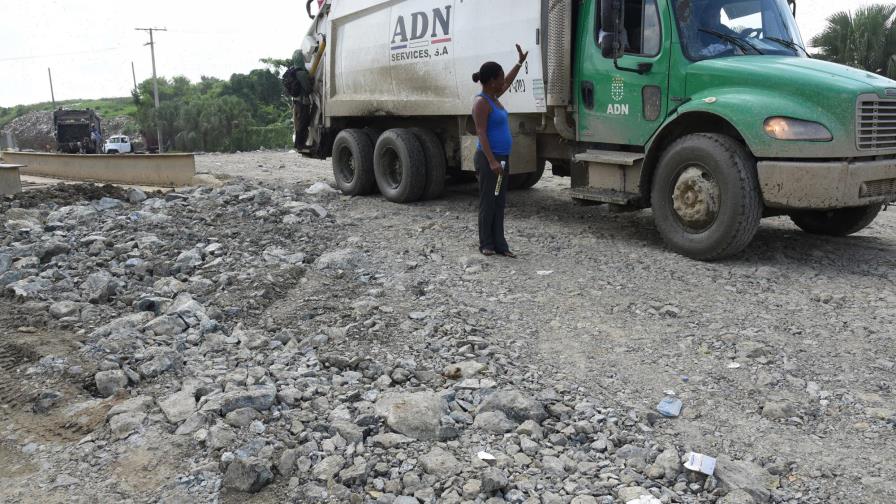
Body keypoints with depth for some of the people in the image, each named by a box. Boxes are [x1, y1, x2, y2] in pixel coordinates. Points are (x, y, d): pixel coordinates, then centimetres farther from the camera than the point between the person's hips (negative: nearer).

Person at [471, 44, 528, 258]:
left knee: (500, 202, 9)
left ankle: (499, 244, 13)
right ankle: (486, 244, 9)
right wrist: (491, 161, -26)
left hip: (502, 158, 9)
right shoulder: (482, 102, -14)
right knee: (488, 202, 0)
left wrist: (520, 62, 36)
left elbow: (507, 84, 33)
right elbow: (481, 133, -20)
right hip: (489, 159, -9)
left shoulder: (493, 97, 13)